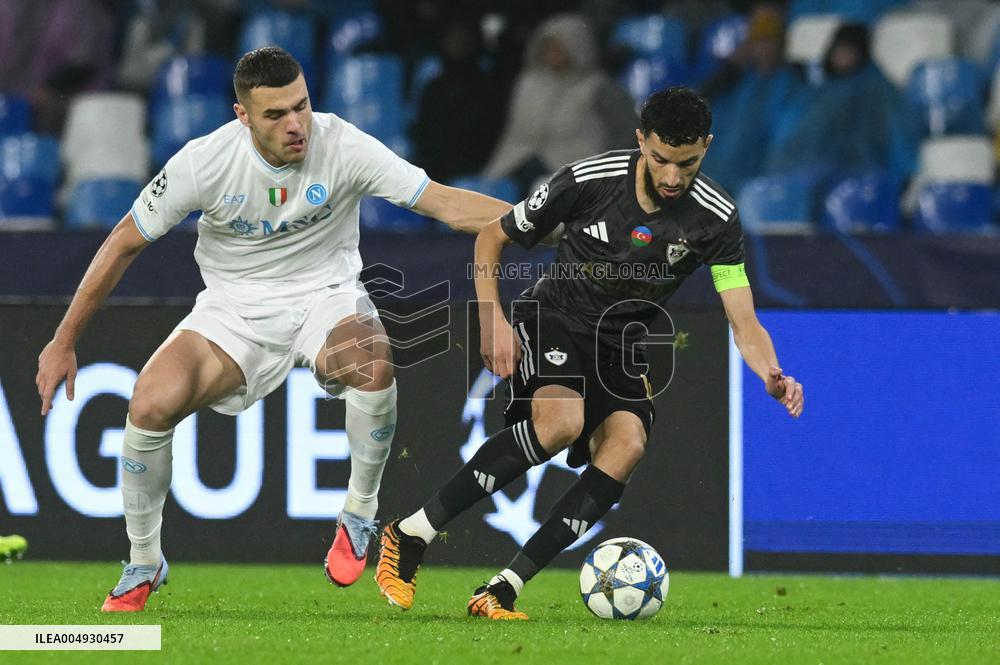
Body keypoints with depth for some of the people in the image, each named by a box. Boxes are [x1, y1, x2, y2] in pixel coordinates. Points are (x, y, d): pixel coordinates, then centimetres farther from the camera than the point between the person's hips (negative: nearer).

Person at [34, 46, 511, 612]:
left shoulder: (343, 147, -18)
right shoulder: (205, 162, -17)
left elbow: (446, 203, -20)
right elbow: (125, 244, -5)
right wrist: (64, 343, -1)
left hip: (326, 297, -1)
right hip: (234, 308, 1)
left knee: (372, 362, -36)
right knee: (151, 405, -24)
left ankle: (360, 513, -10)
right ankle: (144, 564, 1)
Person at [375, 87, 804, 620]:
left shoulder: (715, 218, -12)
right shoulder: (588, 180, -17)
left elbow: (745, 325, -11)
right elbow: (491, 238, -2)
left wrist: (772, 375, -33)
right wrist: (492, 320, -15)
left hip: (620, 345, 3)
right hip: (552, 318, -3)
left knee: (626, 445, -26)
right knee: (561, 422, -33)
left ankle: (501, 591, -26)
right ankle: (410, 534, -24)